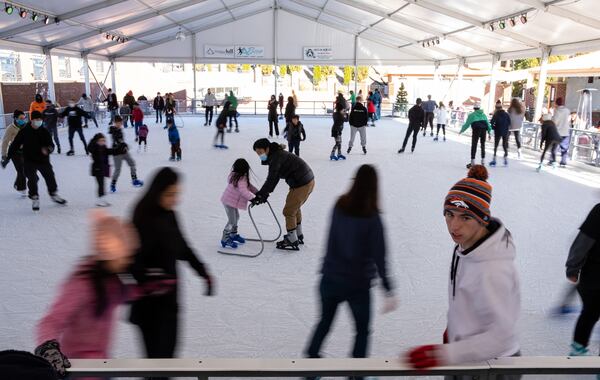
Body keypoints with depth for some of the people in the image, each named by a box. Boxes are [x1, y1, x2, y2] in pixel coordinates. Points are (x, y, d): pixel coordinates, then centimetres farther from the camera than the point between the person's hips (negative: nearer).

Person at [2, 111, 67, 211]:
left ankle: (54, 194, 30)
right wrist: (7, 158, -6)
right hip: (29, 161, -3)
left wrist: (48, 149, -30)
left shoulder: (44, 132, -3)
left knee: (50, 177, 8)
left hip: (43, 160, 3)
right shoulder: (24, 131, -10)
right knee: (32, 179, -8)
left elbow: (51, 144, -5)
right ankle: (35, 199, 10)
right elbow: (15, 145, -6)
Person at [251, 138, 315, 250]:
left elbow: (271, 179, -26)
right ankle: (299, 236, 40)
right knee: (295, 208, 26)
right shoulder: (276, 155, 12)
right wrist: (265, 194, 7)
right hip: (308, 181, 11)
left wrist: (260, 195, -23)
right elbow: (274, 178, 13)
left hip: (301, 185, -11)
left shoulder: (276, 157, -20)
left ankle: (292, 242, 10)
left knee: (289, 211, 0)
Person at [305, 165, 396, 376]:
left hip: (330, 278, 4)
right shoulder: (372, 217, -20)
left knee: (325, 321, 26)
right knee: (362, 330, 20)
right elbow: (378, 257, -19)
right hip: (358, 284, -4)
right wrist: (388, 290, -14)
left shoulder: (340, 206, -9)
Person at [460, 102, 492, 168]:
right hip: (484, 130, 4)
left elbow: (467, 124, 5)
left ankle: (472, 163, -3)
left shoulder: (472, 115, 7)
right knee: (483, 145, 15)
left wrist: (461, 131, 16)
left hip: (476, 130, -4)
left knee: (474, 146, 1)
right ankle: (483, 162, 17)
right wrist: (489, 131, 20)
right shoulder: (483, 114, 18)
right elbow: (488, 124, 16)